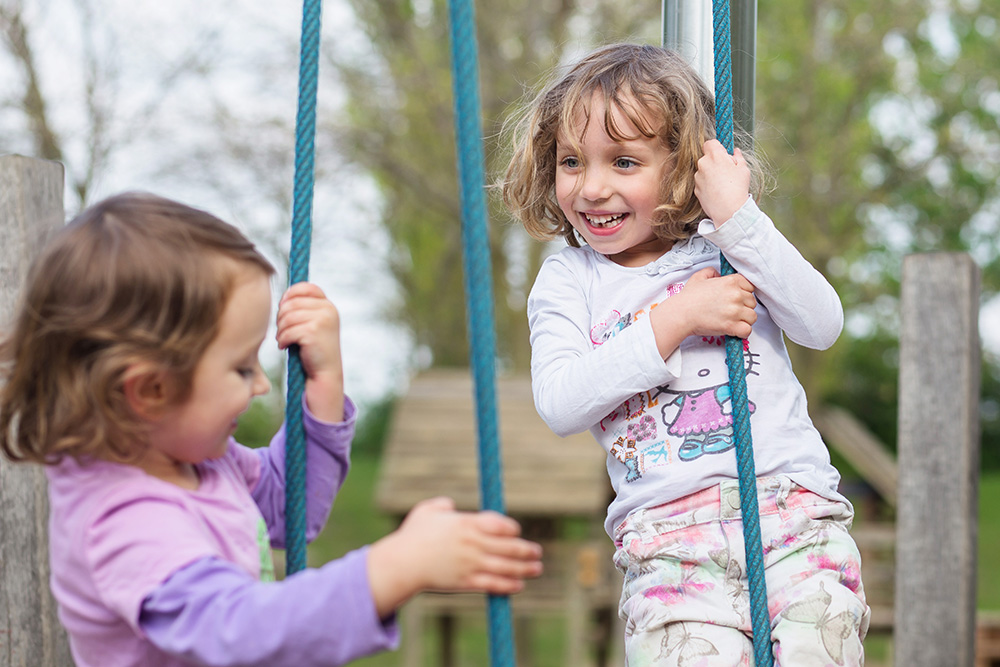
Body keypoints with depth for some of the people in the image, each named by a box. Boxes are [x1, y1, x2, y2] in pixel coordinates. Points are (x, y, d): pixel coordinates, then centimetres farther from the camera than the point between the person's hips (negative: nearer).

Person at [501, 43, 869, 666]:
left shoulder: (723, 246, 9)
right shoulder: (567, 280, 9)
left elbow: (822, 325, -5)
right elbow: (559, 404, -6)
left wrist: (740, 216, -11)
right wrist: (674, 320, -11)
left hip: (791, 506, 1)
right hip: (668, 542, 0)